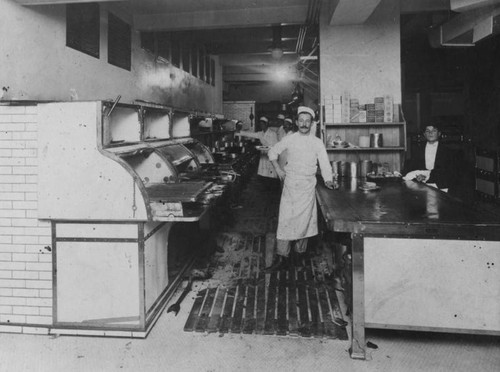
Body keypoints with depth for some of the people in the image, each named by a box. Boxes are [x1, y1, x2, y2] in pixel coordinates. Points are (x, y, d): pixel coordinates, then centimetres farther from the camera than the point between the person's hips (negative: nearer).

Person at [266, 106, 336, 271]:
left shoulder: (317, 143, 4)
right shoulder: (289, 139, 4)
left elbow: (324, 164, 3)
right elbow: (273, 152, 16)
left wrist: (328, 180, -12)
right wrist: (278, 168, 5)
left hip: (308, 185, 0)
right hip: (290, 184, 0)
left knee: (304, 219, 2)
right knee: (285, 219, -5)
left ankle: (300, 250, 21)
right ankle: (281, 258, -4)